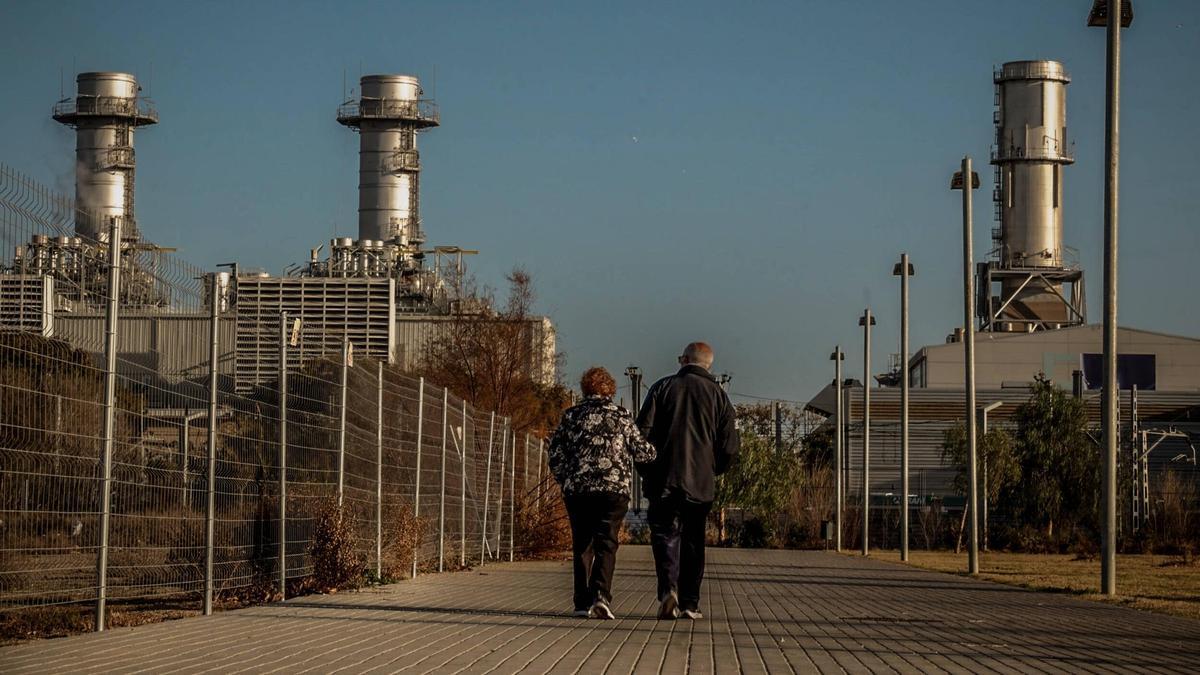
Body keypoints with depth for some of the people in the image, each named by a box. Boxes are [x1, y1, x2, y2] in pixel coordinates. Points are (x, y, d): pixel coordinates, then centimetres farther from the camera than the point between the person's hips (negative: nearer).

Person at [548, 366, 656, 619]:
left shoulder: (571, 416, 6)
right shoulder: (621, 416, 3)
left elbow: (555, 455, 4)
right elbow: (642, 451, 7)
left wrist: (565, 481, 18)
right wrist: (653, 451, 29)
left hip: (576, 491, 2)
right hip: (614, 489, -2)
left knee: (582, 545, 11)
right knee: (606, 544, -2)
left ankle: (582, 602, 10)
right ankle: (601, 595, -21)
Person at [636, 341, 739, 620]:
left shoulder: (663, 388, 2)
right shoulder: (718, 395, 6)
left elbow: (642, 433, -3)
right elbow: (729, 448, 3)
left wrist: (646, 471, 9)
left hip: (664, 480, -2)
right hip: (700, 483, 2)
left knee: (665, 534, 0)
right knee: (693, 541, 11)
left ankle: (668, 588, -23)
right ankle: (689, 604, 13)